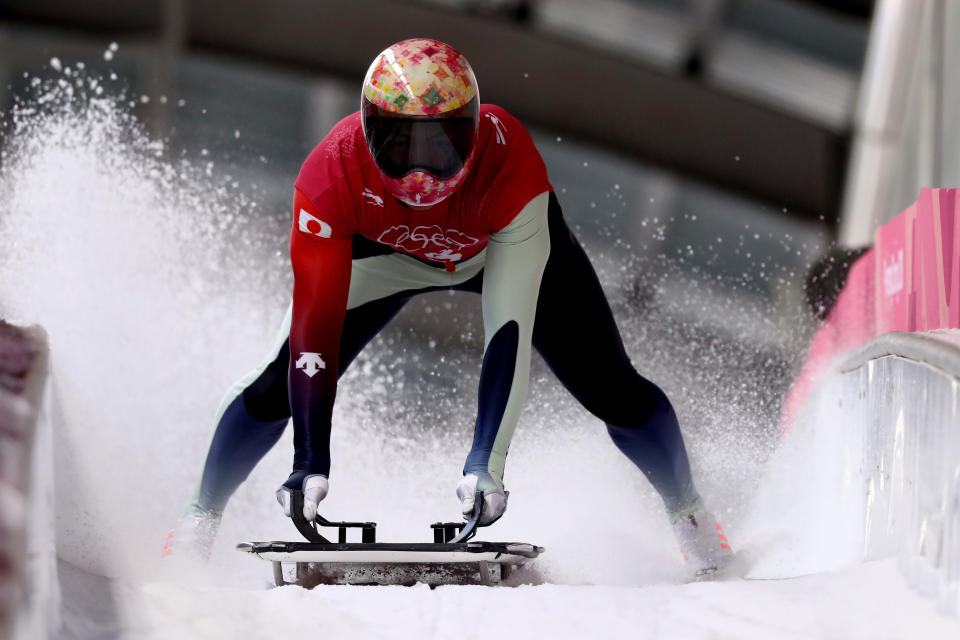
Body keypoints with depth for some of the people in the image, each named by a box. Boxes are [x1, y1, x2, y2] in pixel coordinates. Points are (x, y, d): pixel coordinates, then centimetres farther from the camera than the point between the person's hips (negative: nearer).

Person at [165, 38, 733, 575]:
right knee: (280, 385, -8)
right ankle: (202, 517, 14)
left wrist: (487, 461, -49)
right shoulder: (332, 174, -39)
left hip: (507, 245, -1)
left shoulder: (510, 163, -42)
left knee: (610, 389, -6)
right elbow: (315, 324, -37)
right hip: (387, 250, 1)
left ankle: (687, 510, 20)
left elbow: (510, 330, -43)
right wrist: (311, 463, -43)